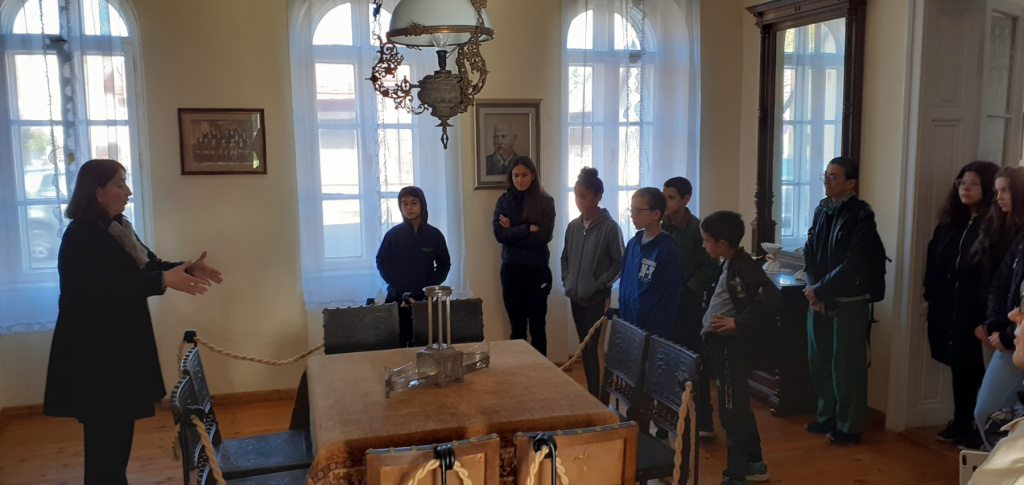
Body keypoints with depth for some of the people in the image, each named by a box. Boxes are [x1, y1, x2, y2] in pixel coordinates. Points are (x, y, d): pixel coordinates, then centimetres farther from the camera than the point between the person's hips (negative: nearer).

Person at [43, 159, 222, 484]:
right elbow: (104, 285, -30)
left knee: (120, 424, 16)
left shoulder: (118, 229, 11)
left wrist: (186, 268, -7)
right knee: (105, 430, -3)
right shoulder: (80, 237, -17)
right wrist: (165, 280, -37)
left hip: (123, 345, 9)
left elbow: (148, 266, 12)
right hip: (95, 351, -9)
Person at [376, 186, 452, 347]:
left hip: (424, 298, 0)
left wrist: (429, 285, -5)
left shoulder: (434, 234, 3)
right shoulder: (393, 234, 2)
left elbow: (444, 264, 7)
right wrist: (398, 285, -7)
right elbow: (382, 261, 4)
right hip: (397, 298, 0)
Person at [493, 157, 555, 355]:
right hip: (512, 270, 2)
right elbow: (499, 233, -10)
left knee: (538, 326, 5)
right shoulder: (504, 200, 3)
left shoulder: (545, 201, -2)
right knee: (517, 327, 9)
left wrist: (513, 232, -9)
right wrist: (527, 228, -16)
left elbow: (544, 236, -13)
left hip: (538, 270, -1)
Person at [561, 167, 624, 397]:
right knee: (584, 348, 13)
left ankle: (595, 397, 4)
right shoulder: (573, 226, 6)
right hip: (575, 297, 6)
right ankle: (590, 394, 24)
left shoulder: (610, 227, -11)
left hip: (596, 298, -6)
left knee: (593, 349, -5)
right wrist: (566, 281, 6)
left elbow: (619, 263, -10)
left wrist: (600, 284, -12)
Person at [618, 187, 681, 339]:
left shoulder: (666, 249, -14)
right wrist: (621, 312, 10)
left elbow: (671, 295, -12)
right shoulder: (633, 243, 5)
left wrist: (660, 331, -12)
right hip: (628, 323, 6)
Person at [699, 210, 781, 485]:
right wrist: (711, 324, 5)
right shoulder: (728, 265, 10)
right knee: (738, 407, 20)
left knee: (731, 412, -1)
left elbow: (772, 301, -29)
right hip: (723, 346, 10)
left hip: (734, 348, -10)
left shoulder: (744, 267, -19)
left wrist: (737, 323, -25)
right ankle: (754, 463, 34)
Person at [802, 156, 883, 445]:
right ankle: (827, 417, 26)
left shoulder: (861, 214, -10)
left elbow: (853, 262, -16)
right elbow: (809, 252, 8)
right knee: (818, 361, 11)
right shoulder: (821, 210, 9)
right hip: (819, 298, 6)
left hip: (849, 300, -6)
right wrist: (812, 287, -6)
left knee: (846, 365, 1)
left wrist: (820, 290, -14)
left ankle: (849, 426, 13)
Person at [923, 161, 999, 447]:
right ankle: (962, 422, 25)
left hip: (973, 310, -6)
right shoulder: (950, 222, 12)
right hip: (946, 308, 6)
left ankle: (966, 424, 18)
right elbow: (934, 263, 12)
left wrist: (988, 318, -20)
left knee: (968, 366, 4)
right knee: (958, 364, 13)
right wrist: (931, 299, 6)